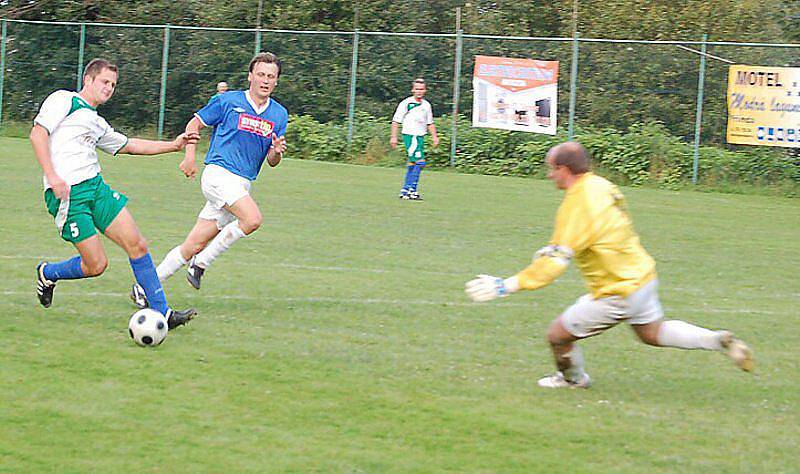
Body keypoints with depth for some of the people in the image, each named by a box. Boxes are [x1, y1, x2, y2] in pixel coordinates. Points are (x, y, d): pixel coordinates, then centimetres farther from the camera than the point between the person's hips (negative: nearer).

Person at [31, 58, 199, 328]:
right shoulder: (64, 100, 1)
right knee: (96, 265, -8)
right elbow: (37, 133, -10)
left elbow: (128, 145, 36)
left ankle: (161, 312, 0)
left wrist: (174, 145, 30)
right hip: (67, 194, -8)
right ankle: (47, 273, 21)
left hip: (96, 186, 8)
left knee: (137, 245, -4)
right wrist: (51, 175, -21)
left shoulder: (97, 123, 25)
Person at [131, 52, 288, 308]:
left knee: (194, 245, 2)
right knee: (253, 219, -27)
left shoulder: (279, 114, 12)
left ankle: (144, 288, 10)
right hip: (219, 174, -5)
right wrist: (190, 156, -3)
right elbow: (194, 124, 9)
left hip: (241, 185, 5)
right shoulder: (228, 102, -1)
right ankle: (201, 263, -12)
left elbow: (272, 161, 15)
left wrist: (277, 151, -8)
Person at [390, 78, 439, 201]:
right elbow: (396, 121, -3)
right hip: (409, 135, -7)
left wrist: (435, 136, 14)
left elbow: (430, 123, 23)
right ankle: (412, 190, -15)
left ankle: (405, 191, 17)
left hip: (420, 137, 7)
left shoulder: (426, 105, 13)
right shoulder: (406, 103, -5)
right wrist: (393, 137, -8)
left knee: (413, 163, 10)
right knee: (420, 162, -18)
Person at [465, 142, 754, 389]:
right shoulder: (601, 186, 1)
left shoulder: (576, 207, -25)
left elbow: (555, 262, -30)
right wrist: (553, 249, 24)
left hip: (618, 295, -9)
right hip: (642, 276, 9)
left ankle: (574, 379, 32)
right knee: (653, 333, 31)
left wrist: (507, 286, -30)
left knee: (558, 334, 6)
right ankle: (719, 340, 22)